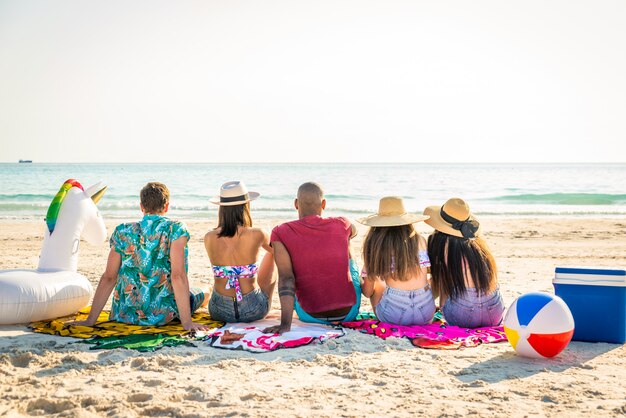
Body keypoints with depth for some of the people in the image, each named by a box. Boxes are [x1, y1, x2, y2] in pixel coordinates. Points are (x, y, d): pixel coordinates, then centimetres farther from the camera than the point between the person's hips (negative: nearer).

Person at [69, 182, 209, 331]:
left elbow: (108, 278, -3)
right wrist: (186, 322, -18)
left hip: (125, 315, 3)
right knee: (202, 295, 29)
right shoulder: (176, 230, -10)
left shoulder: (123, 232, -2)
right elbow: (178, 276, -19)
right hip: (163, 315, -3)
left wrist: (90, 320, 1)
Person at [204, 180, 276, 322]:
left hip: (220, 312, 2)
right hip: (253, 311, -1)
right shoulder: (256, 235, -17)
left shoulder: (209, 238, -11)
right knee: (271, 256, 26)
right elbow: (274, 249, 8)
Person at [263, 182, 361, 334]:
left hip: (310, 316, -1)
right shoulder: (341, 225, -5)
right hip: (349, 312, 1)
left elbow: (286, 279, -22)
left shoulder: (281, 232, -11)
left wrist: (285, 324, -26)